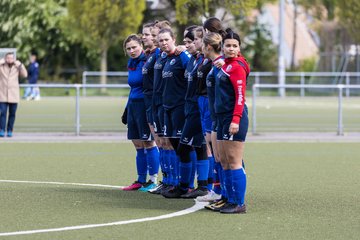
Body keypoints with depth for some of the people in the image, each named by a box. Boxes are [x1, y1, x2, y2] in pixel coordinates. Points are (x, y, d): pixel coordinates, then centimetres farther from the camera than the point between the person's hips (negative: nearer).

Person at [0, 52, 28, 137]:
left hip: (14, 95, 1)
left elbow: (25, 75, -5)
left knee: (12, 114, 2)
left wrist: (20, 65, -11)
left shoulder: (17, 67, 5)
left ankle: (9, 131, 10)